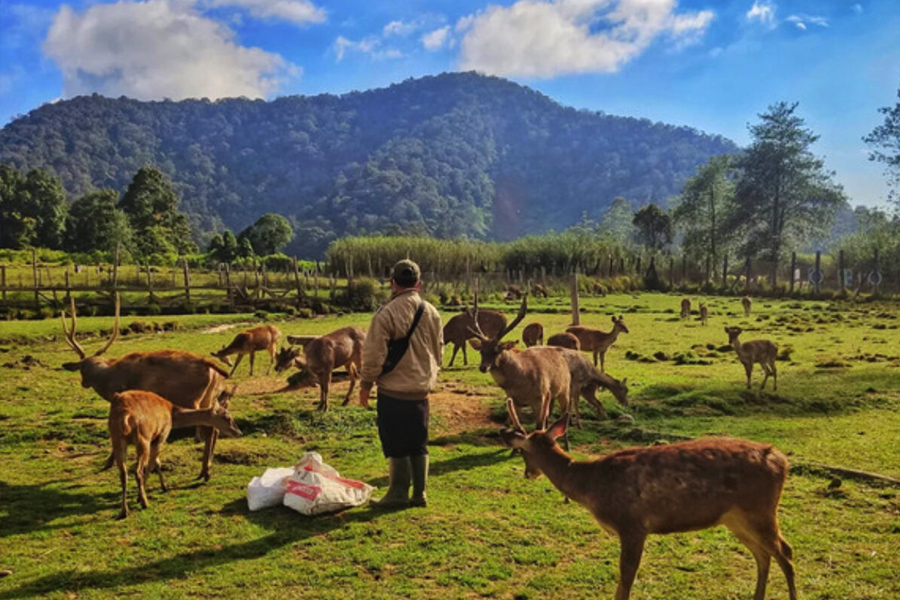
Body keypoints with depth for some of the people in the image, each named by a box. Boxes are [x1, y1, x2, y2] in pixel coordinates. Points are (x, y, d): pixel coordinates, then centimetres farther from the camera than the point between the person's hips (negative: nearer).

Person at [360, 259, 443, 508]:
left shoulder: (386, 314, -15)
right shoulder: (432, 313, 2)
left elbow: (374, 354, -14)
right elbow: (439, 351, 11)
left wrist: (366, 384, -1)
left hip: (393, 390, -5)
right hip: (421, 390, 5)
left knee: (396, 446, 6)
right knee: (419, 444, 14)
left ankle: (398, 495, 14)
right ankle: (419, 494, 20)